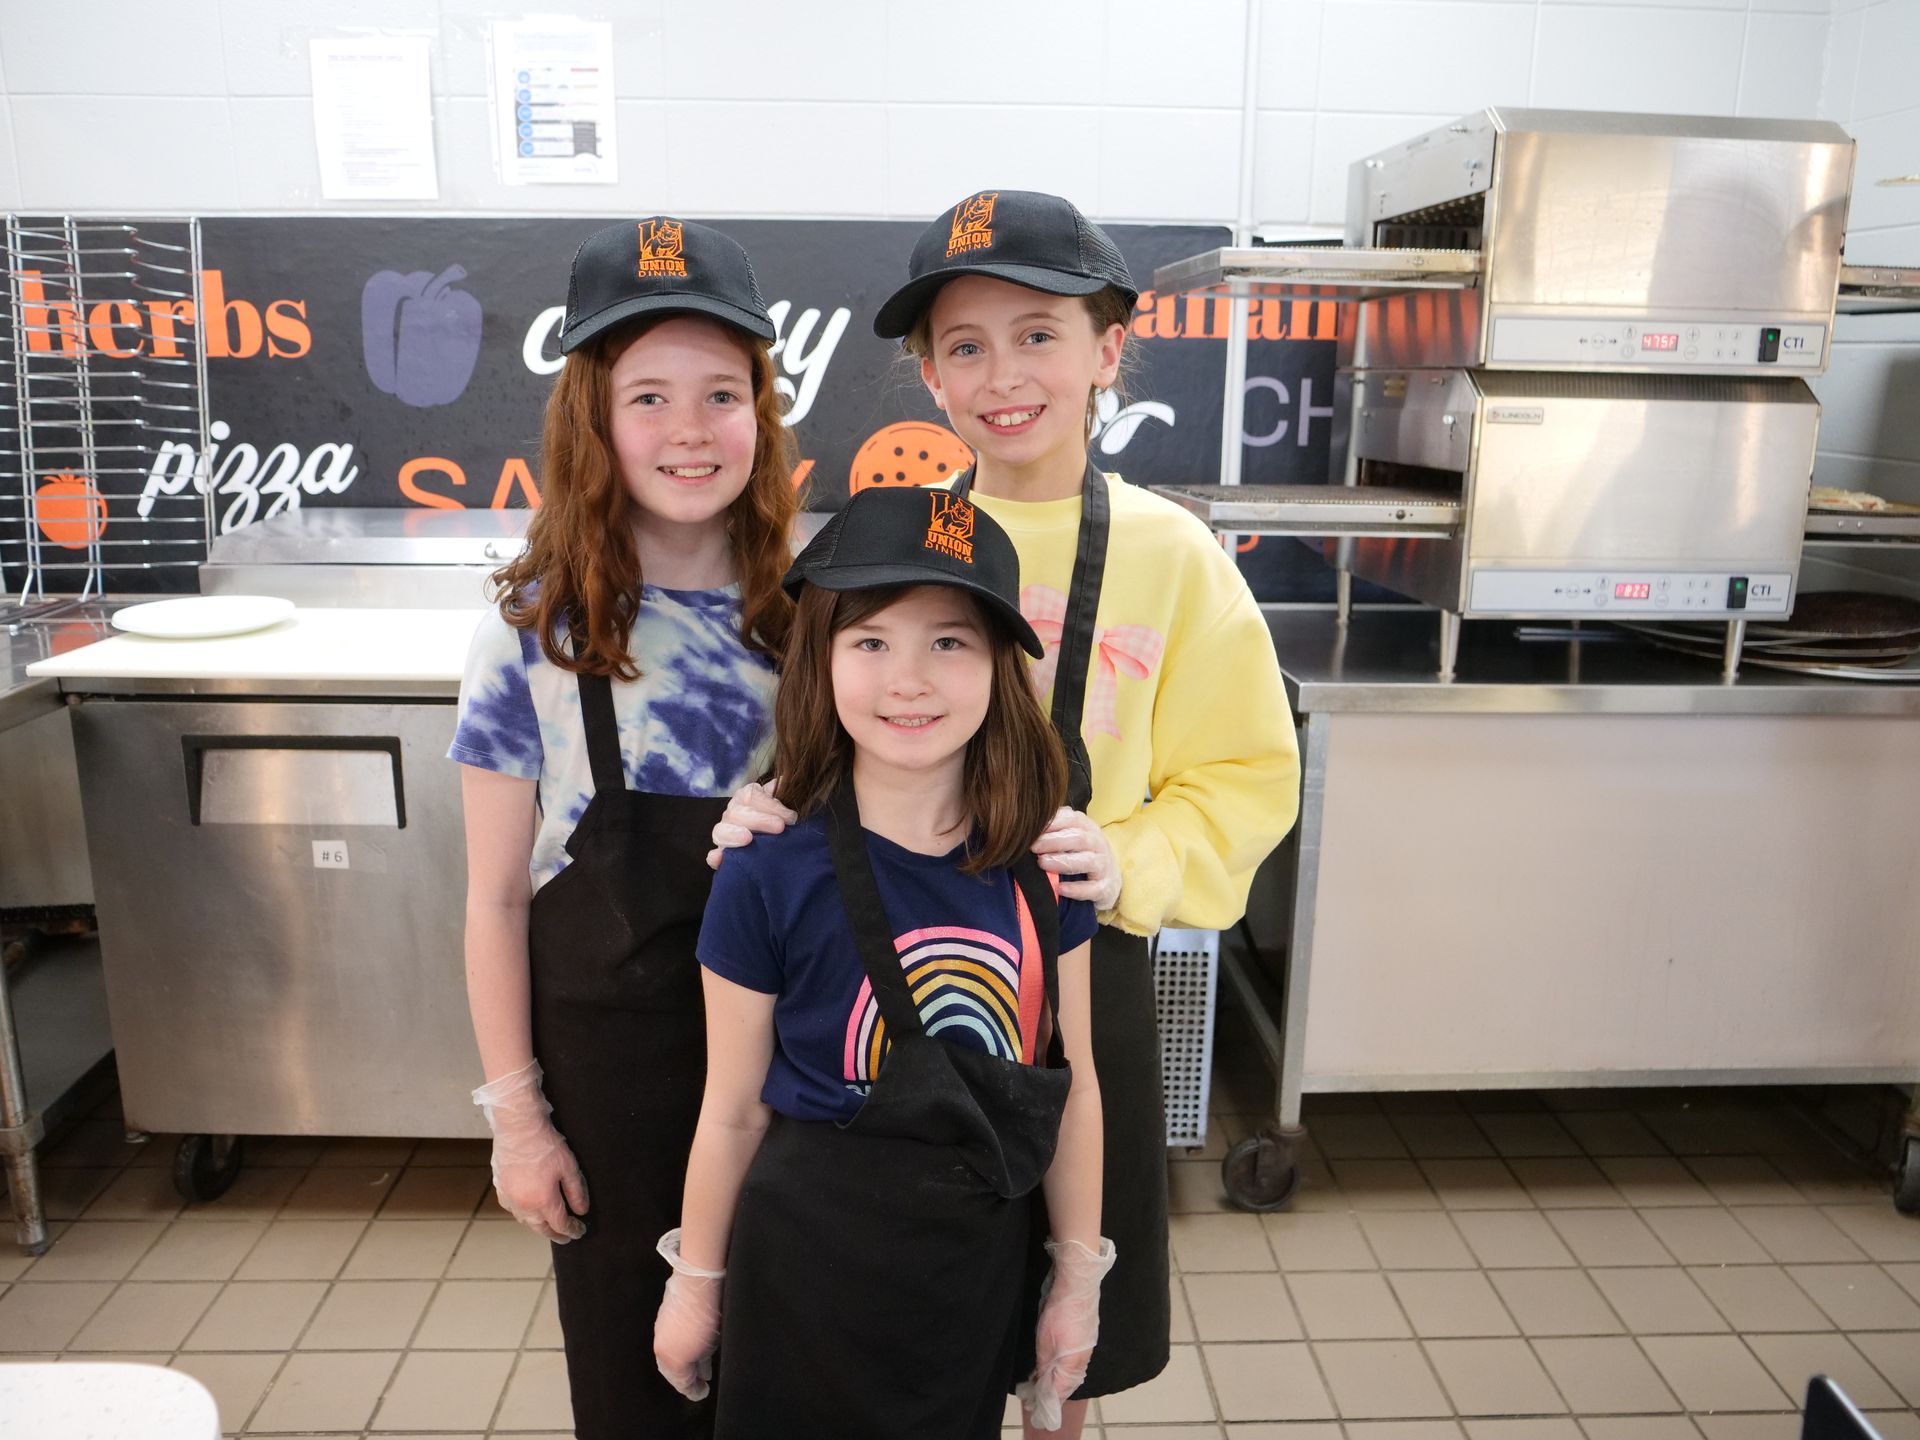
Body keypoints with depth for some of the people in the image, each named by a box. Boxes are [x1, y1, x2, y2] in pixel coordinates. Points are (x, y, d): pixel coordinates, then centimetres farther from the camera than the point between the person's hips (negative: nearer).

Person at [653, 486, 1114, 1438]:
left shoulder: (1044, 869, -10)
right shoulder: (766, 884, -18)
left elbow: (1072, 1083, -1)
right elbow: (733, 1113, -7)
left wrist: (1077, 1276, 5)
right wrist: (695, 1285, 4)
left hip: (980, 1266, 3)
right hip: (812, 1272, -2)